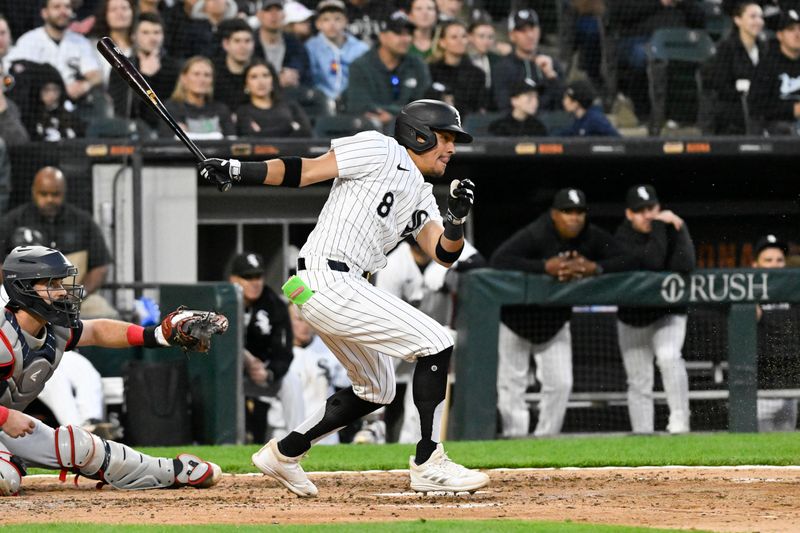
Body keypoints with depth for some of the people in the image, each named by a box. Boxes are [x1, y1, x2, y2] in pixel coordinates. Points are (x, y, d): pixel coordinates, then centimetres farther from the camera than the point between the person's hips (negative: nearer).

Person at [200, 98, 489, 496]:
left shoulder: (420, 196, 21)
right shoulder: (380, 151, -4)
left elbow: (445, 254, 12)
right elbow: (304, 171, -8)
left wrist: (457, 218, -9)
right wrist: (237, 171, -18)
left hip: (345, 289, 10)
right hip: (327, 280, -10)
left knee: (376, 390, 22)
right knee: (436, 344, -12)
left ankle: (284, 453, 28)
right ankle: (429, 464, -11)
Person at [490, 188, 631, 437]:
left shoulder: (592, 237, -11)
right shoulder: (535, 235, -27)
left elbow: (625, 260, -14)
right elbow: (499, 260, -40)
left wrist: (595, 267, -32)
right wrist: (545, 266, -46)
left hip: (555, 323, 5)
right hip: (516, 321, -5)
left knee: (560, 384, 1)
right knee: (512, 386, -2)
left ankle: (546, 439, 12)